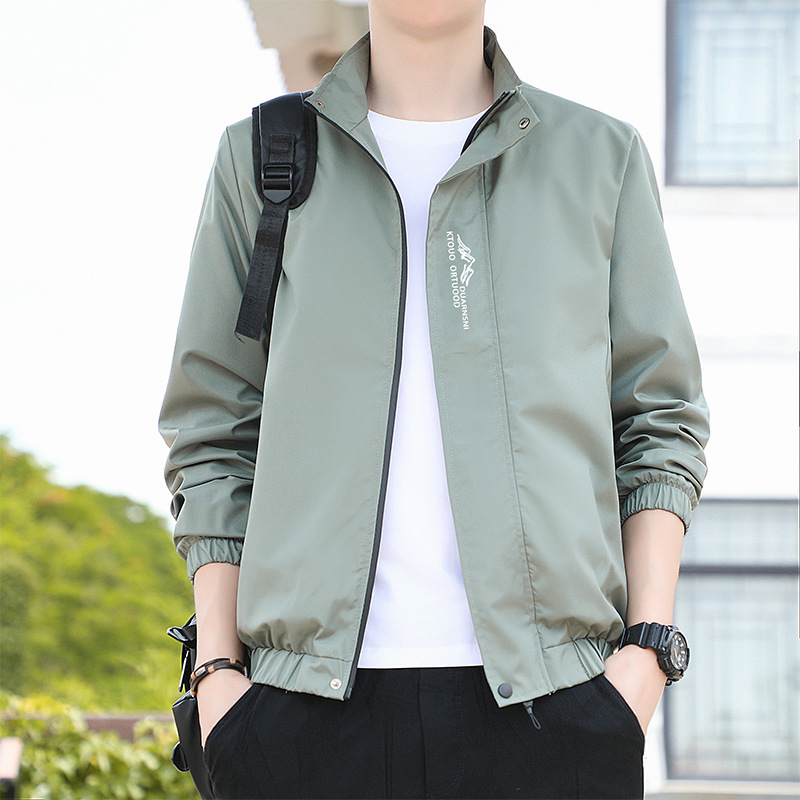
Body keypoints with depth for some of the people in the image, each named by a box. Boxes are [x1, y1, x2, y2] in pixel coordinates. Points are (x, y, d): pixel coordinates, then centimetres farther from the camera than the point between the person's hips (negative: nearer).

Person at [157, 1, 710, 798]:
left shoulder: (603, 157, 13)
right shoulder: (258, 159, 13)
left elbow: (661, 423, 11)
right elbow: (213, 437, 12)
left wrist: (649, 647, -1)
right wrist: (216, 669, 3)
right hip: (316, 696, 0)